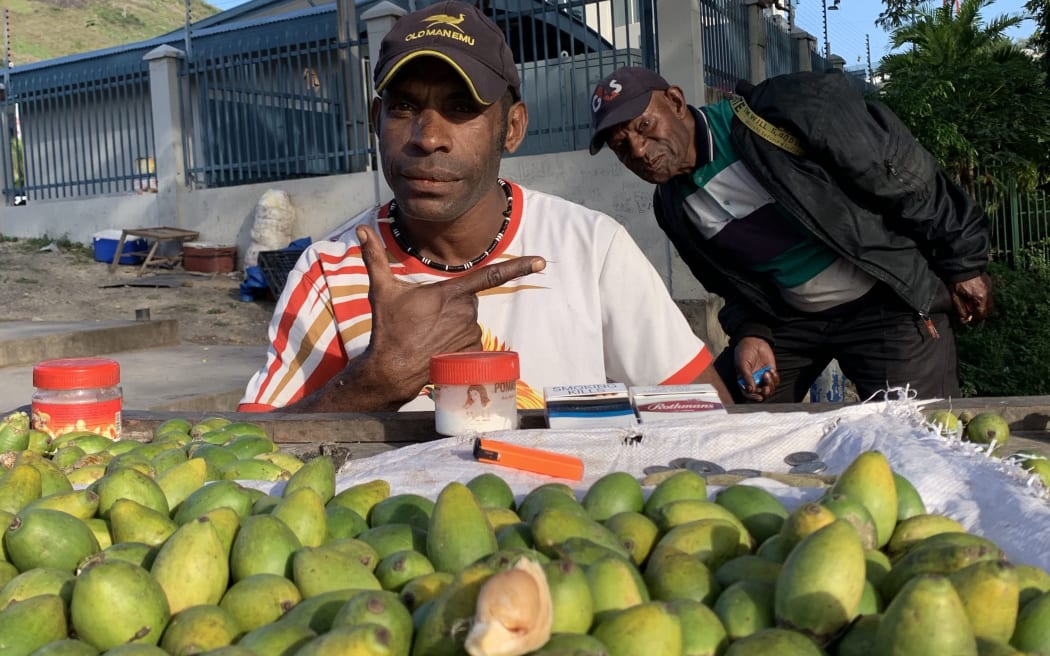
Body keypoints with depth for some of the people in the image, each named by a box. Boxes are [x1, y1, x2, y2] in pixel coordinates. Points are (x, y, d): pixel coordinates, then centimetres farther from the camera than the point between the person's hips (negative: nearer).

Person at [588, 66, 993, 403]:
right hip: (787, 318, 6)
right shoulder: (672, 208, -2)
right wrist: (750, 334, -9)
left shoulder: (781, 111, -23)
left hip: (886, 300, -5)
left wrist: (963, 263, -9)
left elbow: (904, 174, -16)